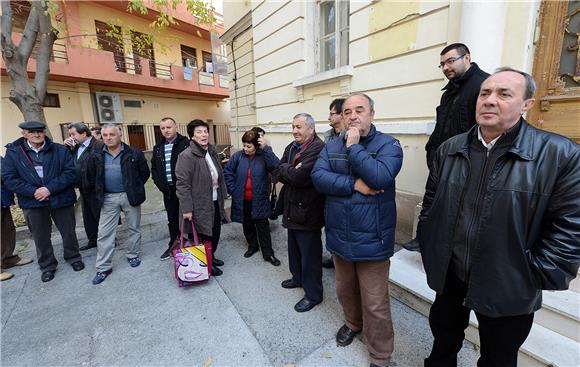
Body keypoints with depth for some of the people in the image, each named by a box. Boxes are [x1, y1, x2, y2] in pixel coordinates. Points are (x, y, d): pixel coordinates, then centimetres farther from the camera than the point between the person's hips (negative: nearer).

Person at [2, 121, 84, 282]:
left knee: (68, 232, 12)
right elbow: (9, 178, -3)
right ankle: (47, 266, 31)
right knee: (41, 237, 13)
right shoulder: (13, 152, 1)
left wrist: (50, 188, -18)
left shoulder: (60, 150, -3)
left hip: (61, 199, -1)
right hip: (33, 202, 1)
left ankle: (73, 257, 34)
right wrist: (33, 192, -16)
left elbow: (70, 172, -9)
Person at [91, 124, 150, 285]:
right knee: (104, 233, 5)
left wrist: (134, 188, -1)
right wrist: (99, 194, 8)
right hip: (108, 198, 3)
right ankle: (103, 267, 15)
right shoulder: (98, 156, 4)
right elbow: (94, 177, 16)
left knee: (134, 228, 10)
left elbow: (145, 173, 1)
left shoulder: (134, 153, -6)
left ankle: (133, 255, 30)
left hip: (129, 196, -2)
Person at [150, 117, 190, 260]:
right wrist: (161, 185, 4)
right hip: (168, 191, 6)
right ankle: (173, 245, 32)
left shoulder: (186, 144, -8)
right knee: (172, 220, 17)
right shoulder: (158, 148, 12)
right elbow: (154, 169, 17)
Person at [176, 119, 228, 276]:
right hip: (200, 204, -7)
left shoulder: (212, 151, 7)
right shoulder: (187, 156, -17)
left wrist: (222, 194, 13)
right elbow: (182, 184, -20)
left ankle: (212, 256, 42)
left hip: (215, 201, 8)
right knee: (204, 234, 7)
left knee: (216, 231, 19)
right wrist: (186, 209, -21)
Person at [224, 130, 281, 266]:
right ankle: (252, 246, 39)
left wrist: (265, 148, -29)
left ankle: (268, 253, 18)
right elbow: (228, 172, 3)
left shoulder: (263, 156, -9)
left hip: (259, 199, -3)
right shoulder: (238, 156, -4)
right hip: (242, 199, 3)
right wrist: (232, 190, -2)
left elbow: (276, 166, -28)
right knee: (247, 224, 18)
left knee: (263, 226, 4)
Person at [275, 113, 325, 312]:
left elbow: (298, 177, -28)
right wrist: (291, 171, -15)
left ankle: (313, 294, 26)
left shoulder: (318, 148, -20)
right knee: (294, 248, 25)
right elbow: (276, 175, 3)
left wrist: (283, 169, -10)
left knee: (310, 254, 7)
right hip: (292, 208, 9)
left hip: (308, 211, -9)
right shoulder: (291, 147, 9)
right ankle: (298, 277, 48)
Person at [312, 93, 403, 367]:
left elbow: (380, 177, -26)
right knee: (345, 291, 25)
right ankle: (353, 323, 55)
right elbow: (318, 177, -11)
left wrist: (354, 146, -18)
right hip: (339, 237, 5)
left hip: (371, 239, -4)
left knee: (375, 304, 9)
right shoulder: (332, 147, 4)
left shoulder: (388, 144, -7)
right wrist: (354, 184, -21)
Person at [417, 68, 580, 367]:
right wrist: (430, 251, 1)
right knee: (443, 341, 25)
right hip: (448, 275, 3)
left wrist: (532, 278, -12)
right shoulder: (449, 149, -2)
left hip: (507, 288, -2)